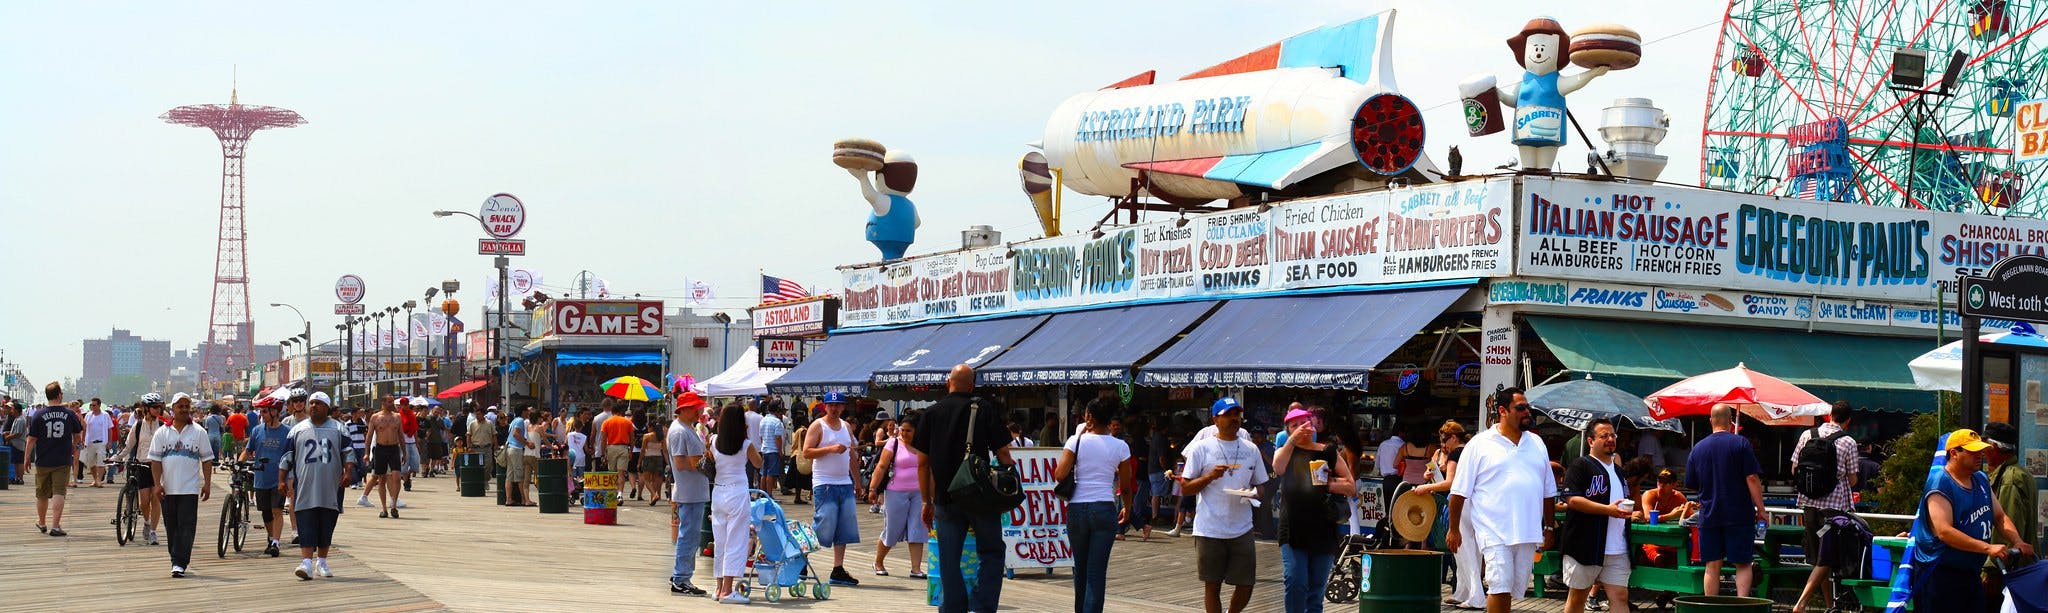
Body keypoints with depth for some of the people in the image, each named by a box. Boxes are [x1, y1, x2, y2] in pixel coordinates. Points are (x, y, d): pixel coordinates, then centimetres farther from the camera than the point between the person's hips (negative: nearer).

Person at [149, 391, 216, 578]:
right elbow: (155, 459, 5)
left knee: (186, 527, -9)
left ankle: (179, 564, -10)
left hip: (190, 488, -2)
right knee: (172, 527, 8)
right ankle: (177, 561, 19)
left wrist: (207, 483, -1)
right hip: (168, 489, 2)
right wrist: (157, 484, -3)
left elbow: (207, 459, 5)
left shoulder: (198, 432, 4)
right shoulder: (162, 432, 6)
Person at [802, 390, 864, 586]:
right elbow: (806, 452, -12)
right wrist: (831, 449, -21)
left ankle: (838, 570, 8)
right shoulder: (818, 426, -3)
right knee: (822, 526, -10)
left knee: (844, 529, 4)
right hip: (824, 484, -7)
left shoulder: (847, 427, 16)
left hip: (845, 483, 7)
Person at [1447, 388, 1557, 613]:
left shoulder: (1537, 443, 14)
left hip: (1528, 533, 5)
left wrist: (1548, 527, 18)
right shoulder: (1480, 444, -1)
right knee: (1500, 587, -12)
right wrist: (1454, 529, -2)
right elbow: (1460, 491, -1)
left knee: (1512, 590, 9)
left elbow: (1548, 491, 21)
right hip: (1495, 532, -5)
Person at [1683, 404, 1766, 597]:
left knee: (1712, 567, 6)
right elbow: (1752, 478, -10)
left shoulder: (1697, 449, 7)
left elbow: (1691, 485, 14)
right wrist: (1760, 509, -5)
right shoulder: (1740, 443, -5)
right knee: (1743, 564, 4)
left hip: (1709, 516, 3)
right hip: (1740, 515, -3)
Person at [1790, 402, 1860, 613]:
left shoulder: (1807, 435, 2)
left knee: (1818, 558, 14)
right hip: (1835, 505, -4)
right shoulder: (1848, 442, -7)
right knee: (1826, 560, -3)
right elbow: (1852, 480, -3)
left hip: (1808, 503, 4)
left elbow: (1794, 470, 6)